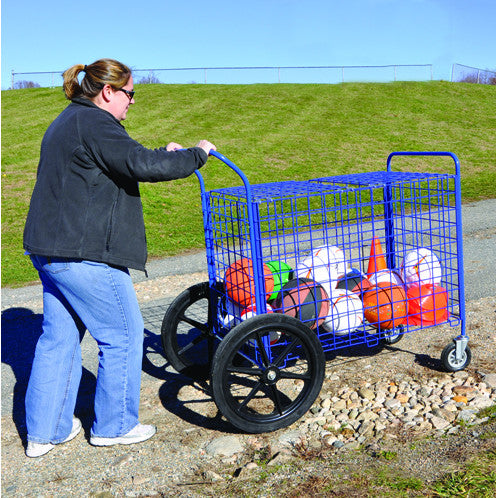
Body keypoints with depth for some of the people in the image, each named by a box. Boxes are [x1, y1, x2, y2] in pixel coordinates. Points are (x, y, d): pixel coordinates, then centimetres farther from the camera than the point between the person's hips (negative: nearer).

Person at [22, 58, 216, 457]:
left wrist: (163, 154, 22)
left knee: (58, 336, 16)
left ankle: (44, 432, 25)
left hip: (50, 249, 11)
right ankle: (114, 426, 19)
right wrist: (195, 155, -12)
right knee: (123, 335, 5)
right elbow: (142, 166, -25)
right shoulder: (95, 124, -13)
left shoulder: (68, 122, 20)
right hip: (83, 254, -10)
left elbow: (120, 163, 27)